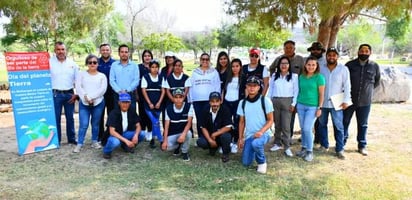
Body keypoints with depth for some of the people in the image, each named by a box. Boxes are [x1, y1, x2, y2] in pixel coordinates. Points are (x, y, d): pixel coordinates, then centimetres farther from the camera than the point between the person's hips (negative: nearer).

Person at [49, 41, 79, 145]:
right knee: (56, 118, 2)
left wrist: (76, 94, 1)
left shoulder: (72, 63, 5)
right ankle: (56, 140, 13)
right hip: (55, 94, -2)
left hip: (69, 94, 2)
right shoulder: (49, 62, -2)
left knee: (70, 117, 11)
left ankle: (71, 138, 22)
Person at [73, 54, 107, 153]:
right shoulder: (82, 74, 10)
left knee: (95, 124, 9)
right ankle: (79, 144, 1)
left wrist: (91, 97, -14)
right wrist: (86, 98, -14)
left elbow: (103, 89, -5)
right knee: (83, 124, -6)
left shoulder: (102, 76, 9)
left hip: (98, 103, 1)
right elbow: (78, 87, -2)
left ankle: (94, 141, 22)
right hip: (84, 103, 0)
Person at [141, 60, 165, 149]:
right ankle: (161, 140, -3)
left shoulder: (161, 78, 7)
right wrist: (150, 103, -8)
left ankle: (152, 140, 21)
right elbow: (144, 91, -3)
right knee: (155, 122, -11)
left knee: (155, 122, 8)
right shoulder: (145, 77, 0)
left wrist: (159, 103, -6)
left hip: (158, 104, 3)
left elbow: (163, 91, 5)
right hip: (148, 104, -3)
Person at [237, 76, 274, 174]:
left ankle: (262, 162, -7)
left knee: (255, 143, -38)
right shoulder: (242, 103, 4)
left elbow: (270, 120, -7)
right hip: (248, 135, 4)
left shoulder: (265, 100, -9)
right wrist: (240, 138, 6)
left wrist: (261, 132, -23)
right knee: (246, 163, -1)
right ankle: (255, 151, 33)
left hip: (263, 133, -4)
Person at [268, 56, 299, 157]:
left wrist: (293, 103, -5)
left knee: (286, 126, -8)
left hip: (287, 101, -3)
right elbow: (270, 89, 12)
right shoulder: (274, 75, 11)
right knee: (277, 124, 9)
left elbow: (296, 91, 2)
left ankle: (287, 147, -3)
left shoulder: (293, 76, 3)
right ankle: (277, 144, 20)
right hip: (275, 101, 3)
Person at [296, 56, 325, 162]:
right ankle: (304, 148, 24)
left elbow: (321, 94, -6)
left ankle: (310, 151, 6)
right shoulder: (301, 76, 7)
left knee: (307, 129, -9)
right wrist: (297, 103, 12)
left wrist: (319, 108, -10)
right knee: (303, 128, 9)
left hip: (312, 106, -4)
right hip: (301, 105, 5)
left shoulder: (319, 77, -6)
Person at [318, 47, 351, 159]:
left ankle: (339, 149, 6)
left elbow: (347, 86, -2)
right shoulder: (321, 68, 3)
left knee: (338, 127, -2)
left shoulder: (343, 69, -1)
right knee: (322, 124, 12)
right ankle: (324, 145, 27)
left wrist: (346, 100, -8)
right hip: (322, 102, 3)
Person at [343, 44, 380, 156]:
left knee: (363, 124, 11)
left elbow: (377, 81, 14)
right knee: (345, 122, 10)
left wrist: (368, 89, 8)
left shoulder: (375, 66, -2)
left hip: (365, 101, 1)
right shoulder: (350, 65, -5)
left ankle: (362, 146, 23)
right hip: (349, 99, 0)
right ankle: (342, 143, 26)